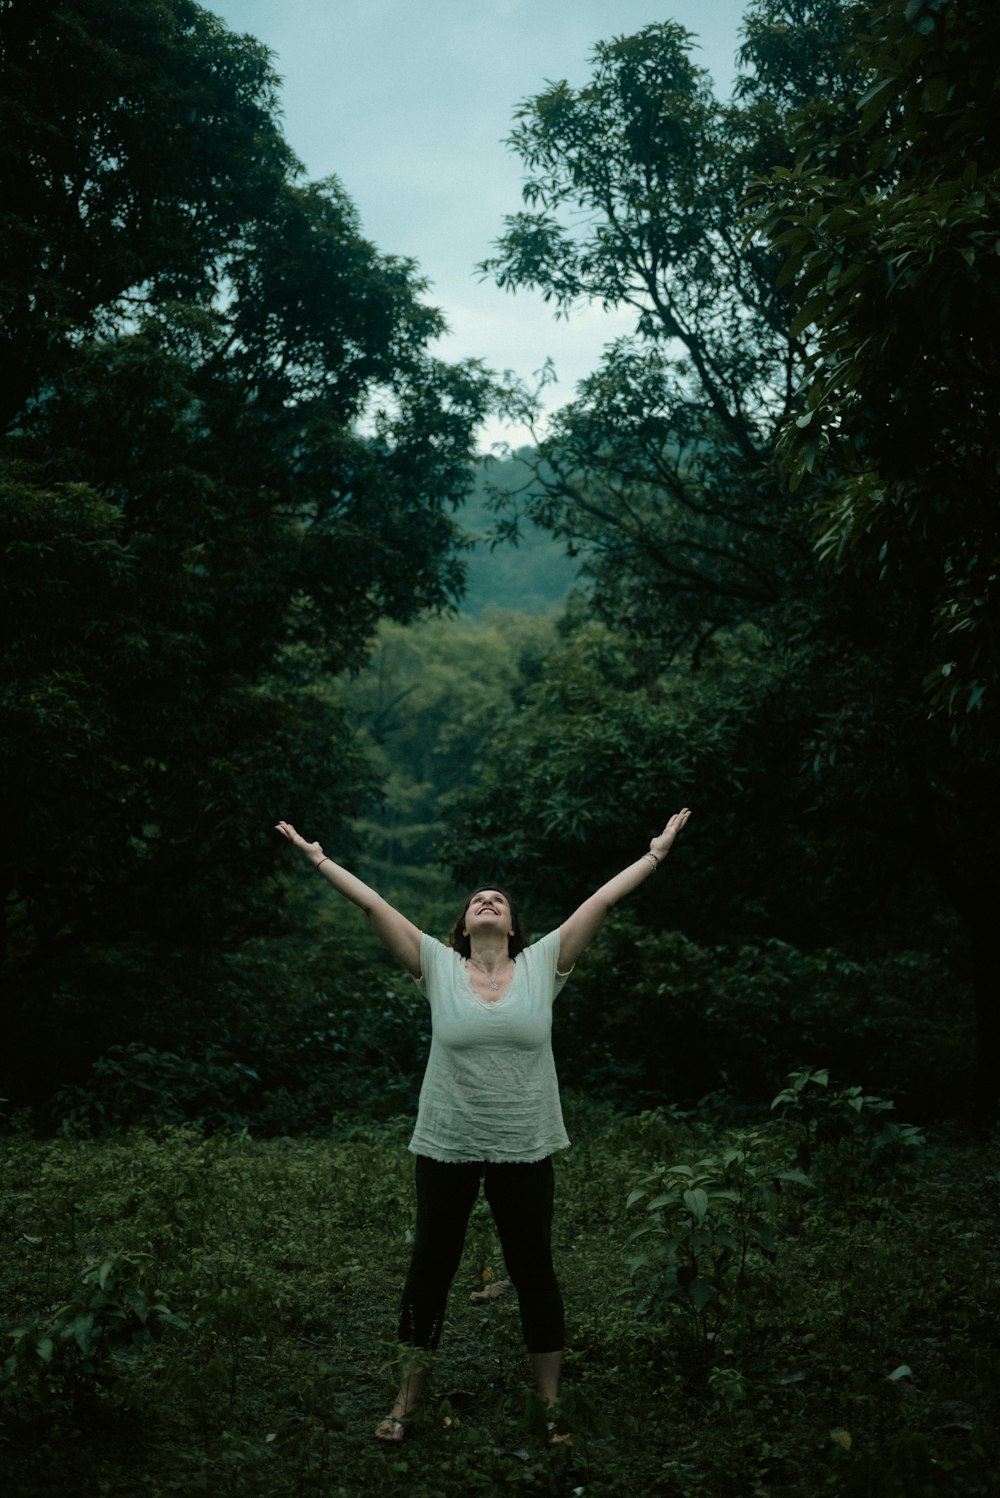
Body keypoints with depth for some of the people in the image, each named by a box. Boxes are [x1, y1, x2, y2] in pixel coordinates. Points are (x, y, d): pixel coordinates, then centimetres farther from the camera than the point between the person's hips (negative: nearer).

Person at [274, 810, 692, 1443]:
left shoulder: (543, 964, -2)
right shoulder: (438, 966, -2)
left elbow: (603, 898, -4)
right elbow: (374, 904, -5)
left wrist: (657, 851, -5)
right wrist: (320, 859, -6)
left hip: (526, 1149, 0)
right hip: (446, 1146, 0)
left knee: (534, 1270, 11)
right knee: (432, 1266, 12)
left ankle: (551, 1401, 27)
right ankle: (411, 1395, 30)